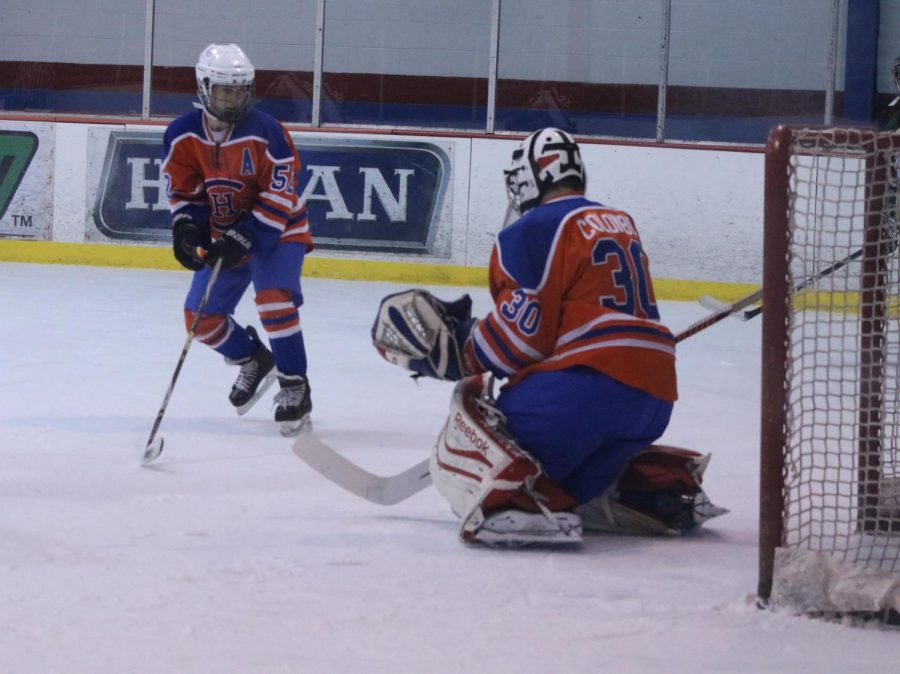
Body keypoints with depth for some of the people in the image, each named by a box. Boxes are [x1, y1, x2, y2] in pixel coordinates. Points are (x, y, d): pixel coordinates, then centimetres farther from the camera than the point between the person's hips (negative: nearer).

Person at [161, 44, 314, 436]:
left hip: (277, 230, -5)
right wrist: (186, 228, -20)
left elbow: (280, 196, -24)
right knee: (201, 315, 2)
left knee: (274, 298, -27)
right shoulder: (183, 135, -9)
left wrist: (244, 239, -30)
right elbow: (182, 190, -1)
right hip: (223, 236, 5)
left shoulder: (265, 133, -23)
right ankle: (253, 360, 31)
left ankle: (295, 387, -16)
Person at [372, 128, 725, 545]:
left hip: (589, 382, -9)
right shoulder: (621, 226, 23)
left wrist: (455, 350, 2)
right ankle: (666, 489, 12)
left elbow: (523, 331, -11)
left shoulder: (537, 229, -3)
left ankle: (516, 504, -37)